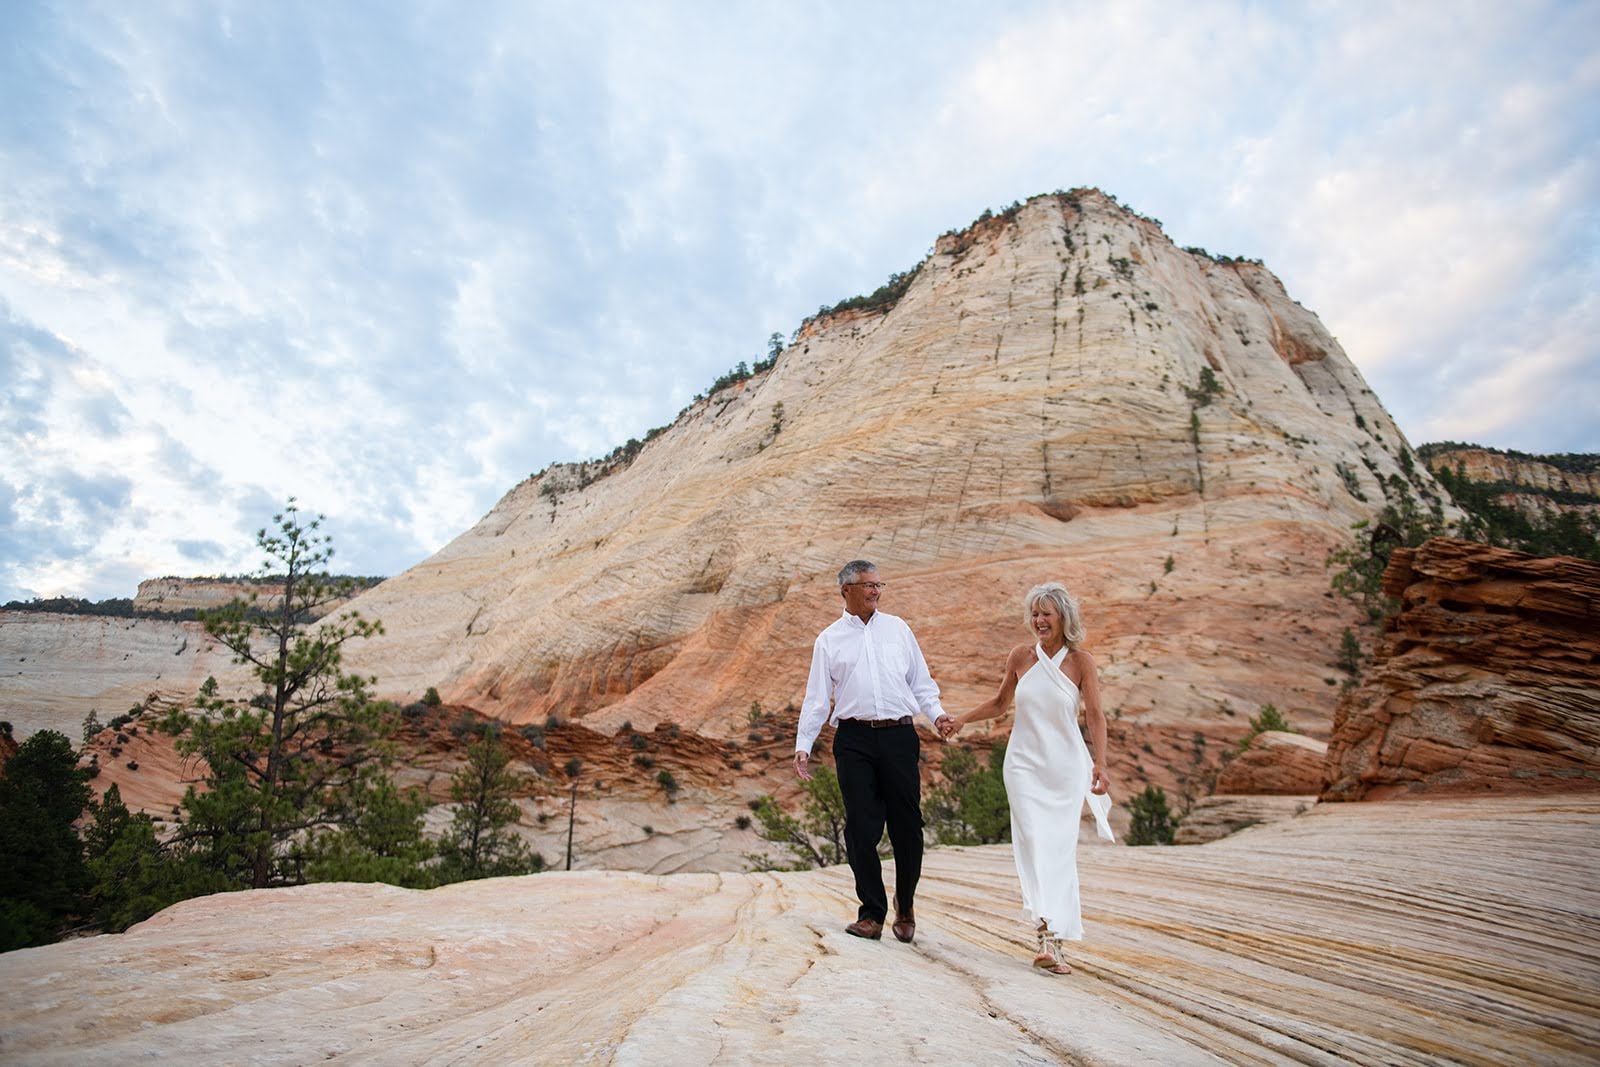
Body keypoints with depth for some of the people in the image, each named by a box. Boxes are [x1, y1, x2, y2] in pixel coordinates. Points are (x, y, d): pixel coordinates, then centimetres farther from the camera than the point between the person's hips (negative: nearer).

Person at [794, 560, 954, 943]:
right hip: (855, 741, -1)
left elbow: (920, 680, 16)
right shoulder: (829, 640, 9)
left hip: (899, 737, 1)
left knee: (907, 827, 3)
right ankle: (872, 913, 14)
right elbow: (817, 697, 8)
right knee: (861, 828, 0)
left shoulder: (897, 628, 14)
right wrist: (803, 745, 2)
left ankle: (905, 907, 25)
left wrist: (935, 714, -1)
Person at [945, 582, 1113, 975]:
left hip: (1065, 766, -1)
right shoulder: (1020, 656, 2)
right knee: (1034, 843, -10)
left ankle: (1054, 938, 6)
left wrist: (1099, 763, -20)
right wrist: (961, 719, 5)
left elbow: (1095, 714, -9)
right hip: (1025, 763, 1)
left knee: (1061, 849, 0)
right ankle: (1048, 936, -8)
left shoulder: (1081, 661, -4)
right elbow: (999, 704, 14)